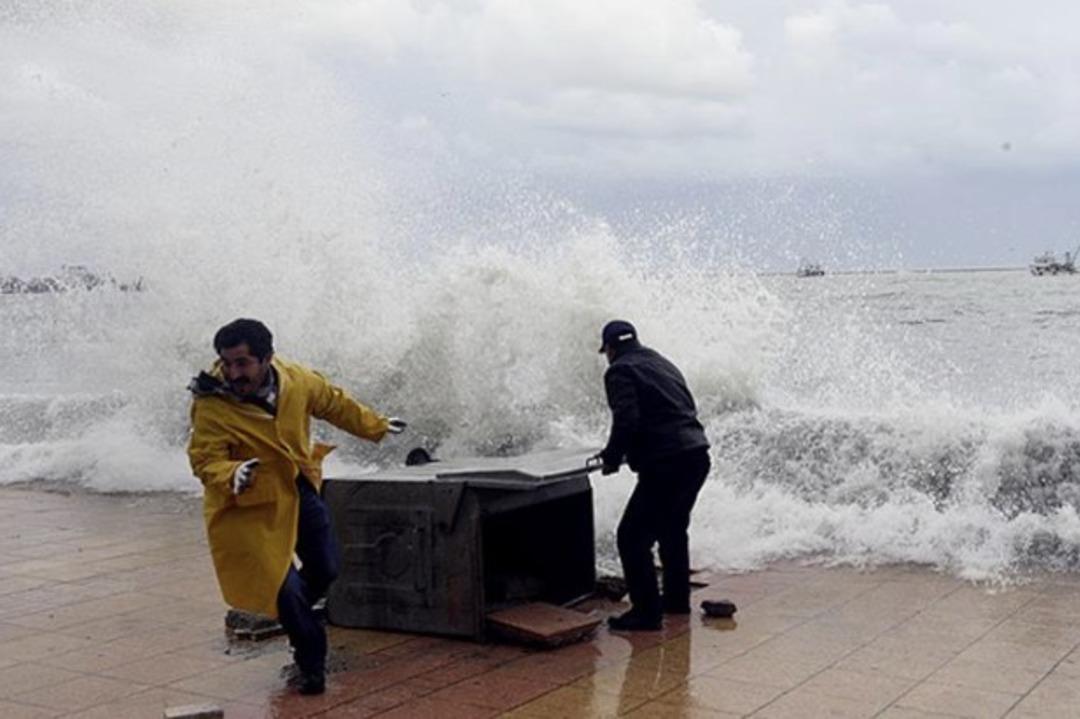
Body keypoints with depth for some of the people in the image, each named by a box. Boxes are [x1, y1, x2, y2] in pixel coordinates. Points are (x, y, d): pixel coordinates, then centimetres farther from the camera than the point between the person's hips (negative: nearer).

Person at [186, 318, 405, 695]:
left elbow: (334, 403, 6)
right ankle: (311, 662, 17)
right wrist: (232, 476, -49)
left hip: (301, 491, 5)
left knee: (326, 568, 15)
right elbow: (204, 460, -27)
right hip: (252, 504, -5)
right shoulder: (211, 406, -25)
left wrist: (375, 426, 19)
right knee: (284, 585, -6)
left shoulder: (298, 381, -12)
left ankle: (286, 612, 46)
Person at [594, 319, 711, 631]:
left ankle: (647, 610, -1)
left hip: (665, 464, -9)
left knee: (632, 536, -1)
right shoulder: (662, 363, 22)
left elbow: (626, 421, -18)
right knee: (673, 529, 26)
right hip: (697, 455, 9)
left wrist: (612, 457, -2)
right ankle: (677, 599, 37)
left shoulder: (620, 371, -4)